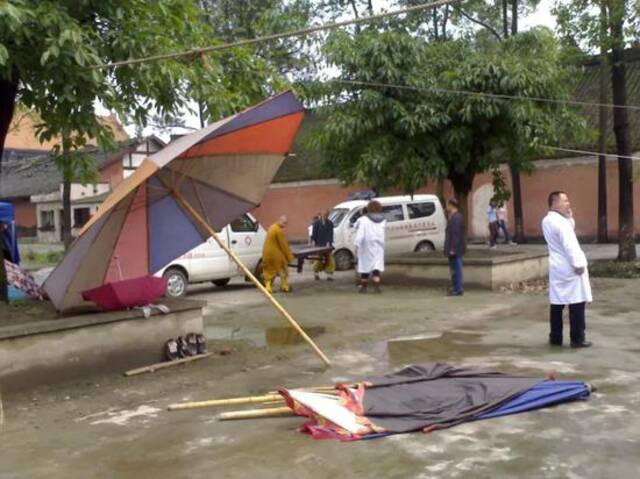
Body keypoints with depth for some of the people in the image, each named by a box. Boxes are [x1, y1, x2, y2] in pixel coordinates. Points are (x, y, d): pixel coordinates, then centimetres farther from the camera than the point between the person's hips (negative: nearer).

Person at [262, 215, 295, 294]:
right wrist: (289, 256, -7)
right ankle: (285, 287, 12)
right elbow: (283, 245, -14)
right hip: (276, 254, -8)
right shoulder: (279, 230, -16)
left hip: (267, 253, 8)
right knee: (283, 270, 6)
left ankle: (268, 287, 5)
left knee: (269, 270, 11)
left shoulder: (272, 228, 13)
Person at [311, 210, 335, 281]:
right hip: (319, 245, -2)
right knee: (319, 260, 2)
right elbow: (314, 233, 2)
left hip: (327, 245, 2)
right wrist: (313, 241, -9)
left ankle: (329, 275, 4)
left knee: (329, 260, -2)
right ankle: (316, 273, 23)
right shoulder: (317, 222, 2)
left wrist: (329, 242, -13)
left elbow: (330, 234, -1)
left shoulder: (330, 223, 6)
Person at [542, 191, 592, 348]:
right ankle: (577, 339, 2)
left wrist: (568, 216, 9)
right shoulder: (560, 222, -17)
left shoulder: (547, 221, 11)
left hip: (557, 267, 9)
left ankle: (555, 337, 14)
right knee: (577, 304, -2)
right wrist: (578, 263, -20)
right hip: (570, 268, -8)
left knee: (556, 304, 10)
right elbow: (569, 244, -22)